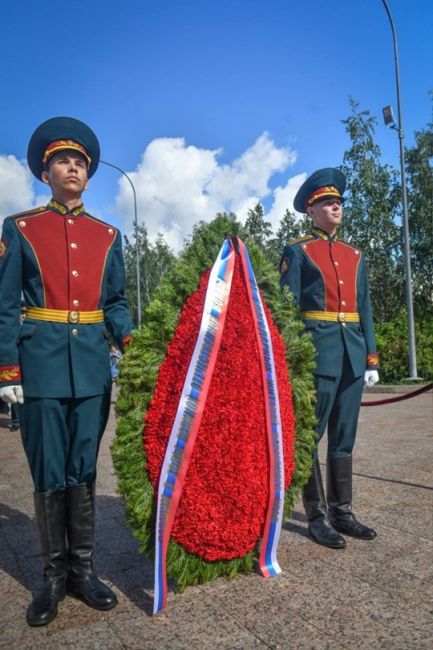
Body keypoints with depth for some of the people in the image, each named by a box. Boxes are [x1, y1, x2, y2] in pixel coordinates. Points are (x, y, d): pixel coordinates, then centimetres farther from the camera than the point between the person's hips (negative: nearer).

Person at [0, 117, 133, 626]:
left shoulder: (107, 235, 11)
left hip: (93, 367, 3)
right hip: (42, 365, -2)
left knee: (83, 470, 10)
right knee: (49, 473, 6)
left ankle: (83, 570, 23)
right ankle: (54, 575, 21)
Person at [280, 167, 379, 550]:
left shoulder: (356, 256, 17)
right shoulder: (297, 252, 1)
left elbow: (364, 309, 16)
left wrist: (371, 358, 10)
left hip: (352, 354, 6)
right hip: (317, 351, -6)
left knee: (344, 436, 11)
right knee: (310, 435, 1)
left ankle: (342, 511, 21)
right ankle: (318, 516, 12)